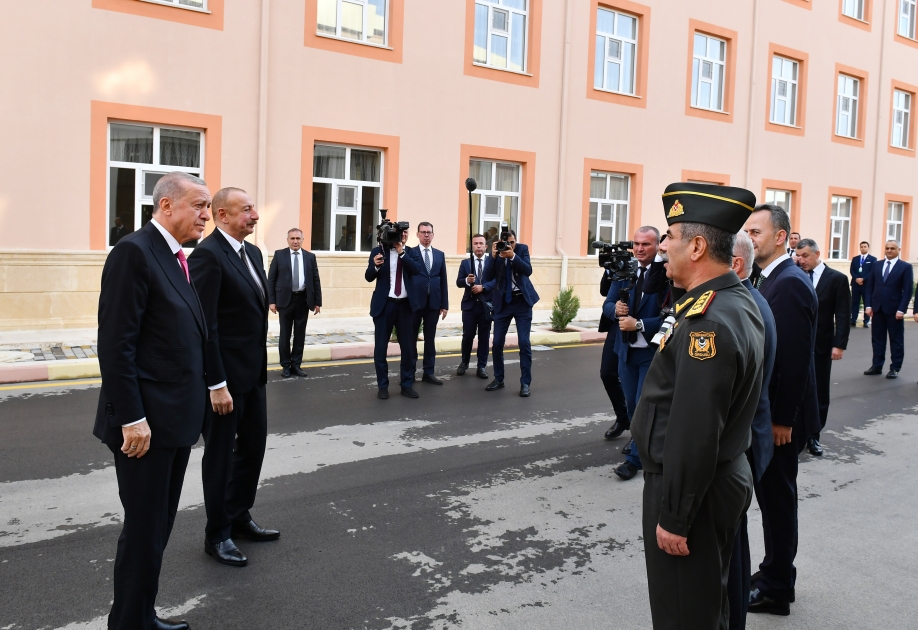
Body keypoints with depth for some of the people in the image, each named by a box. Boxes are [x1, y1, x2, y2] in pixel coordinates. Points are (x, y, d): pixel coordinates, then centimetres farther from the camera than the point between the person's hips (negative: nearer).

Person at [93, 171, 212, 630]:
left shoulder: (175, 257, 14)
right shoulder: (134, 251, -14)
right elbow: (115, 344, -19)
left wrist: (192, 407, 14)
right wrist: (132, 417, -21)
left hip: (175, 419, 9)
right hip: (146, 422, -9)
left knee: (159, 526, 18)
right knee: (144, 529, 3)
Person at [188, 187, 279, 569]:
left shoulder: (252, 253, 10)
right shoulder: (207, 255, -17)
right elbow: (205, 325, -21)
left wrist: (261, 365, 13)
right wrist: (217, 384, -22)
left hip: (253, 371, 8)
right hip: (224, 376, -8)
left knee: (253, 447, 18)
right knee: (220, 454, 7)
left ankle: (239, 517, 36)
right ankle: (217, 535, 24)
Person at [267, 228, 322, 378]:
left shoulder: (310, 257, 7)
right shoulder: (279, 255, 1)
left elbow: (316, 280, 7)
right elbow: (271, 279, -1)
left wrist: (317, 301, 3)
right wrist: (271, 301, -7)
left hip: (303, 300, 2)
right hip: (285, 299, -2)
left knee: (300, 334, 7)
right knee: (285, 334, 6)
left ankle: (296, 365, 16)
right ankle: (285, 366, 15)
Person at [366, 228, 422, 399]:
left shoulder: (409, 253, 6)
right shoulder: (379, 251, -1)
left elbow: (417, 270, -12)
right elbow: (369, 277, -4)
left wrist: (402, 252, -19)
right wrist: (376, 266, -23)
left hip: (405, 304, 2)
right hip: (385, 304, -2)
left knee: (409, 346, 6)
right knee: (381, 347, 2)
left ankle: (407, 385, 17)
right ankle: (382, 386, 12)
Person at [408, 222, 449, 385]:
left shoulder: (440, 255, 11)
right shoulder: (410, 253, -1)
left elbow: (443, 280, 10)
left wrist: (445, 304, 5)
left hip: (433, 303, 4)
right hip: (414, 302, -3)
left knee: (430, 338, 8)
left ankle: (428, 373, 15)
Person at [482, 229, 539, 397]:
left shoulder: (522, 249, -5)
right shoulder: (496, 252, -5)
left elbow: (528, 271, -18)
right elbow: (488, 278, -13)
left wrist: (513, 256, -30)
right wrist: (493, 256, -25)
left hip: (522, 301, -1)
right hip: (503, 302, 2)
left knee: (524, 342, -6)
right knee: (497, 342, 3)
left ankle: (525, 382, 2)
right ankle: (498, 379, 20)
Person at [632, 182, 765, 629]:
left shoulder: (708, 321, -27)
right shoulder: (738, 302, 6)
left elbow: (693, 434, -27)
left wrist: (674, 517, -20)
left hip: (695, 491, -10)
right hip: (726, 478, 10)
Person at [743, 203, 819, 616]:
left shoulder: (789, 283, -20)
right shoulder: (772, 279, 10)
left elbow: (795, 358, -23)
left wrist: (782, 420, -20)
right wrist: (769, 414, 14)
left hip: (780, 416, -9)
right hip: (767, 411, 9)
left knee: (777, 495, 4)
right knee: (772, 493, 18)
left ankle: (776, 589, 19)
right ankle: (776, 573, 33)